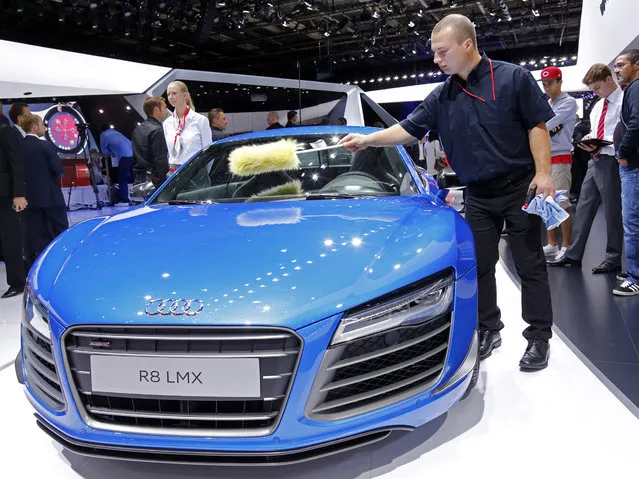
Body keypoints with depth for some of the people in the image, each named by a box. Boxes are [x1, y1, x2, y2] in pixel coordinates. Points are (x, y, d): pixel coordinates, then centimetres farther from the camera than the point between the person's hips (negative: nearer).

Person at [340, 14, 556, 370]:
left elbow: (537, 126, -7)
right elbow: (408, 129, 2)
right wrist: (367, 139, -9)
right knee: (479, 267, 8)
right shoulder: (442, 97, 4)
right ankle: (489, 330, 23)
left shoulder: (514, 78, -6)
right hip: (478, 195, 4)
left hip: (520, 187, -4)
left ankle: (539, 337, 13)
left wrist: (543, 172, -14)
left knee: (530, 265, 2)